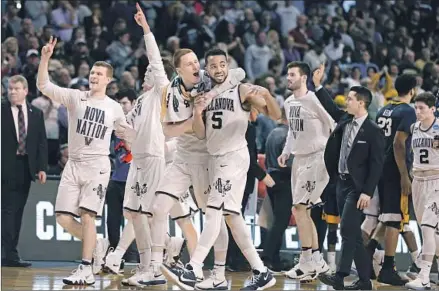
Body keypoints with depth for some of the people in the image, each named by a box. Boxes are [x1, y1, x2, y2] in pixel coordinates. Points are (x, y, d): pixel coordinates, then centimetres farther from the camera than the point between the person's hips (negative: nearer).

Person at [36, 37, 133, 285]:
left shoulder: (114, 108, 7)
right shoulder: (75, 97, 5)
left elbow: (128, 133, 21)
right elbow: (43, 85, -5)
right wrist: (45, 58, -17)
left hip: (97, 165, -2)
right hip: (74, 164, 2)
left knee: (87, 215, -12)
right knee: (64, 217, -3)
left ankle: (86, 270, -8)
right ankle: (97, 245, 22)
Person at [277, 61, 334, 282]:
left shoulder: (313, 100, -15)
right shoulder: (288, 103, 12)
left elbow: (334, 126, -11)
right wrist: (286, 152, 13)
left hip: (315, 158, -9)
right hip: (299, 158, 9)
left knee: (299, 208, -12)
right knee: (303, 211, 10)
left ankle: (307, 263, -7)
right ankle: (317, 262, 17)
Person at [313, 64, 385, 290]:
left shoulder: (373, 131, -12)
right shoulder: (345, 120, 7)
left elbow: (377, 165, -14)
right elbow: (331, 108, 24)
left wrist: (367, 192, -18)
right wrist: (318, 85, 16)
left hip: (357, 187, -8)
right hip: (342, 182, 8)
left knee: (347, 229, -15)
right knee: (352, 233, 8)